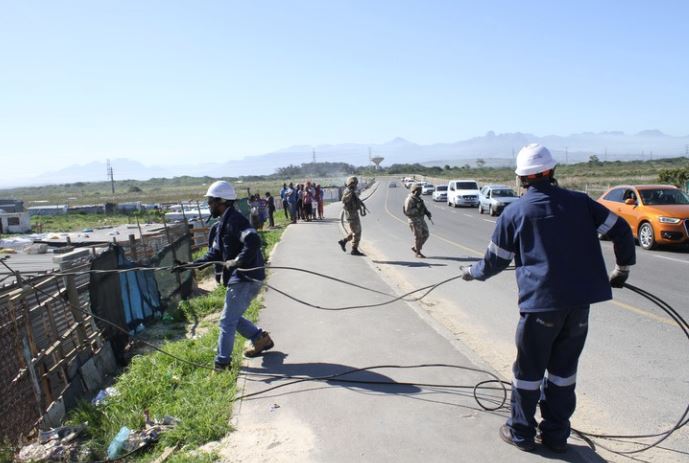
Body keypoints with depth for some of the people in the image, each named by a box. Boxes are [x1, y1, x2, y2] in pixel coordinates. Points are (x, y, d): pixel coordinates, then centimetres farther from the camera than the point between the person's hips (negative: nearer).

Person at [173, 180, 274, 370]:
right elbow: (214, 255, 18)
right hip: (239, 278, 10)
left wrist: (238, 261, -26)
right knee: (233, 317, 19)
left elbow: (253, 241, -33)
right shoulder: (224, 223, 17)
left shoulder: (234, 220, -16)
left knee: (227, 321, -1)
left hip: (246, 278, -10)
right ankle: (261, 339, 30)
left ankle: (222, 363, 11)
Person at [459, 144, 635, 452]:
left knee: (528, 370, 12)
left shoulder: (514, 212, 0)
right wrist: (623, 268, 23)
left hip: (540, 303, -3)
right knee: (563, 369, 17)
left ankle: (521, 433, 25)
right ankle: (556, 434, 29)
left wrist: (472, 272, 25)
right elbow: (621, 230, 8)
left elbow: (495, 261, 6)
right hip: (580, 300, 4)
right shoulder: (578, 202, 7)